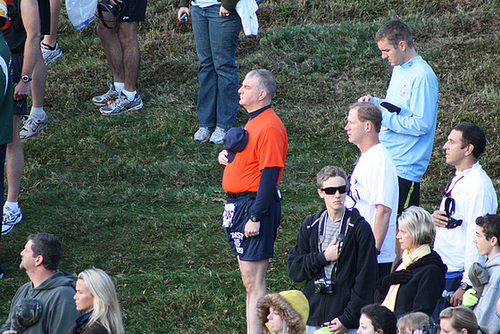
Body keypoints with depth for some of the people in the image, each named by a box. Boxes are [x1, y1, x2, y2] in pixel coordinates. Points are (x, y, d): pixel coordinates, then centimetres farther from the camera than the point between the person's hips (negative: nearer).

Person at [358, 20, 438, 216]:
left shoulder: (422, 76, -17)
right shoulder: (398, 69, 14)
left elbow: (421, 125, -21)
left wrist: (383, 116, -18)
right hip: (384, 161, 9)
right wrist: (376, 103, 7)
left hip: (404, 168, -9)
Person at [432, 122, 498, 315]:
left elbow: (477, 238, -20)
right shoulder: (457, 179, 14)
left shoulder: (478, 184, -16)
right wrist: (435, 218, 2)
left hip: (458, 276, -9)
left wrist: (466, 285, -22)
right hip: (443, 270, 9)